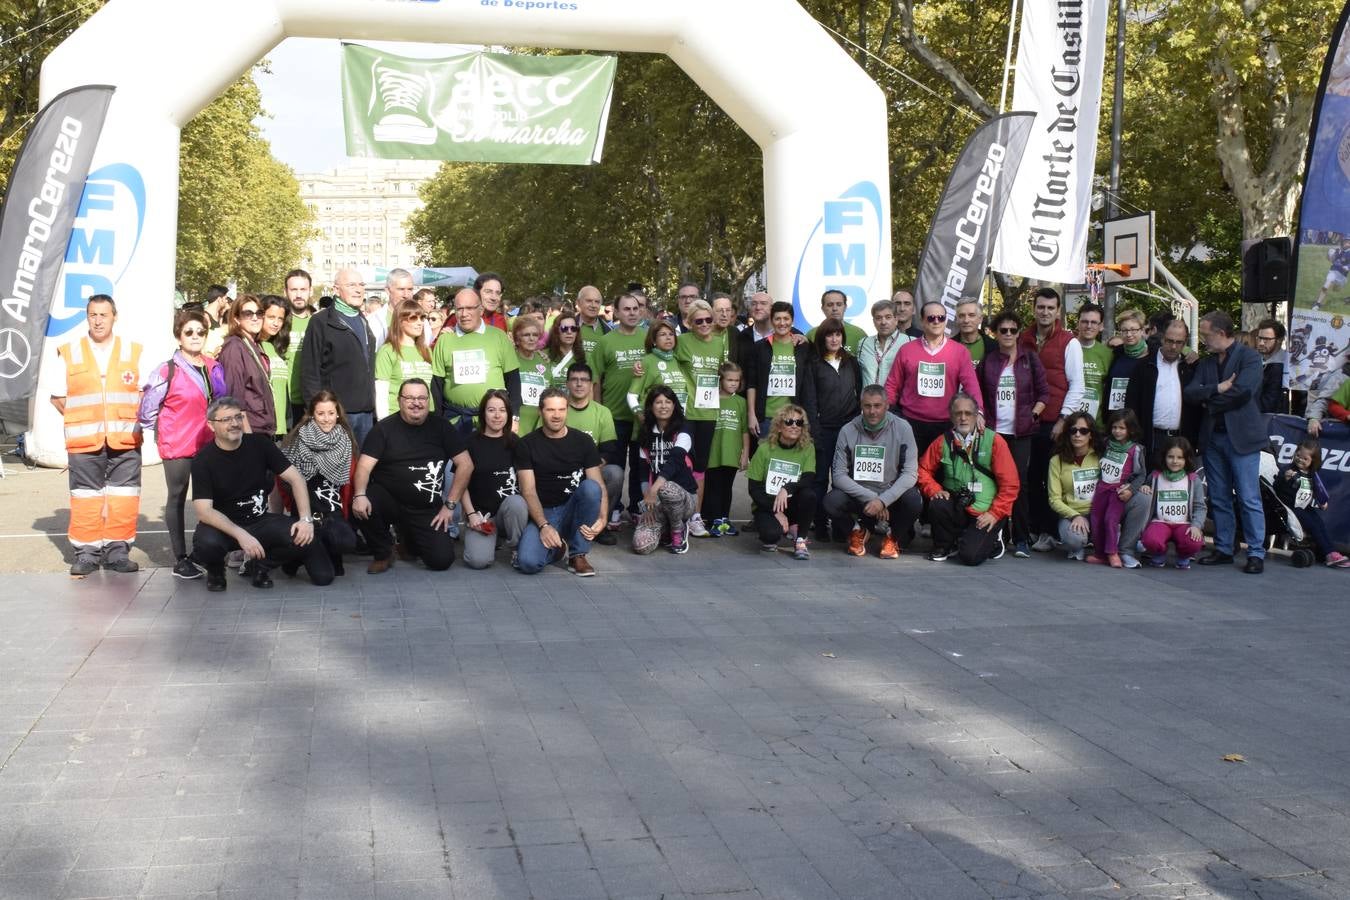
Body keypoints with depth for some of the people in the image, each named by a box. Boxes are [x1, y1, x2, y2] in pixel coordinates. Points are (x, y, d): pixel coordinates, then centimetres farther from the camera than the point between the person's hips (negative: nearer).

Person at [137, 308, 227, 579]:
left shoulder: (215, 368, 7)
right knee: (177, 500, 5)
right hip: (177, 447, -5)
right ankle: (181, 560, 10)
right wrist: (166, 434, 2)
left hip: (209, 445, 5)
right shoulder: (166, 371, -10)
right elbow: (147, 411, -5)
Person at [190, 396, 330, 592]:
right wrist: (241, 535, -34)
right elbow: (203, 510, -20)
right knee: (207, 543, -37)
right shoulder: (203, 461, -12)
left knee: (303, 537, -25)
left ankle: (259, 565, 6)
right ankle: (215, 568, 3)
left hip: (260, 521, 2)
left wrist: (306, 519, -18)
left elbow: (294, 478, -3)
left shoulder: (260, 444, -4)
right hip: (223, 525, -2)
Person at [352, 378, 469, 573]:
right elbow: (365, 466, -11)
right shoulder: (384, 428, -3)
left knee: (442, 560, -14)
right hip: (387, 498, -2)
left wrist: (450, 504, -3)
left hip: (427, 509, 2)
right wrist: (360, 495, -31)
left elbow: (464, 464, 2)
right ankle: (383, 554, -1)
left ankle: (410, 539, 25)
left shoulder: (441, 427, 2)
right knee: (361, 508, -34)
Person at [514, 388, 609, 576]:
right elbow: (528, 491, -8)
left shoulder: (583, 441, 1)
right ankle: (557, 546, 10)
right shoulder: (526, 444, -2)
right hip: (542, 513, -1)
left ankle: (577, 555, -14)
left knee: (591, 487, -31)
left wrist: (603, 517, -25)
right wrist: (543, 526, -24)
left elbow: (599, 486, -5)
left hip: (572, 510, 1)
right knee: (528, 562, -29)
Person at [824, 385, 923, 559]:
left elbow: (910, 473, -12)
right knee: (831, 501, -28)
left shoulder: (902, 428, -8)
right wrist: (870, 497, -20)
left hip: (891, 493, 0)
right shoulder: (848, 431, -6)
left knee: (914, 501, -32)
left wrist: (883, 500, -25)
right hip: (857, 494, 1)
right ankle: (857, 530, 7)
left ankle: (892, 536, 3)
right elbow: (839, 475, -8)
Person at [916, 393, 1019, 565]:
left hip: (984, 514, -3)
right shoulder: (943, 442, 2)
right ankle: (944, 547, 1)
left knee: (971, 556, -21)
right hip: (957, 509, 3)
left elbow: (1010, 483, -7)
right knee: (937, 505, -30)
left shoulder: (994, 440, -6)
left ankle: (991, 539, 17)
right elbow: (924, 469, 9)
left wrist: (995, 513, -12)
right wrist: (935, 490, -9)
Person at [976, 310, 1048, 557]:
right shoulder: (987, 360, 7)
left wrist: (1034, 414, -6)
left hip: (1021, 432, -1)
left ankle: (1022, 539, -2)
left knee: (1019, 481, -6)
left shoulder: (1030, 359, 6)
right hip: (994, 430, 1)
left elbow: (1044, 393, 7)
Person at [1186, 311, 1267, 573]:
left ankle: (1256, 553, -1)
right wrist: (1218, 389, -14)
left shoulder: (1249, 357, -3)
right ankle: (1224, 549, 16)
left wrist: (1210, 402, -5)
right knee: (1218, 499, 9)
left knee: (1249, 499, -5)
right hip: (1213, 437, 6)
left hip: (1241, 436, -6)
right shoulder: (1206, 363, 15)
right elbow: (1190, 392, 2)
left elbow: (1243, 390, -17)